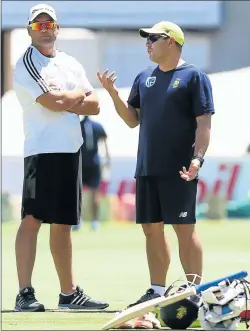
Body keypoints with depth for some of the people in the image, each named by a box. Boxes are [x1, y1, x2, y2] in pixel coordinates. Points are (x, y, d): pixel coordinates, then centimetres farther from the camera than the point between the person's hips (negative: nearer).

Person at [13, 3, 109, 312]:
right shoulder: (27, 63, -5)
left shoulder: (71, 64, 17)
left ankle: (69, 293, 16)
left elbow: (94, 106, 11)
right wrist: (79, 94, 1)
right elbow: (53, 102, -17)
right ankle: (24, 295, -18)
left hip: (71, 150, 7)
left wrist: (65, 102, -7)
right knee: (32, 217, -14)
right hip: (43, 150, -7)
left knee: (62, 223, 12)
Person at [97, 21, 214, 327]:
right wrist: (113, 93, 4)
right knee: (152, 229, 8)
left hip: (178, 170, -7)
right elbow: (132, 119, 18)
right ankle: (157, 290, 14)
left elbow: (204, 123, -9)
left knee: (184, 229, -8)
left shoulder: (194, 77, -3)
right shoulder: (144, 78, 17)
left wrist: (198, 158, -20)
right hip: (147, 169, 7)